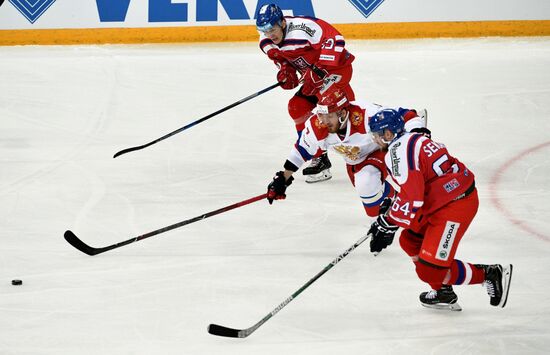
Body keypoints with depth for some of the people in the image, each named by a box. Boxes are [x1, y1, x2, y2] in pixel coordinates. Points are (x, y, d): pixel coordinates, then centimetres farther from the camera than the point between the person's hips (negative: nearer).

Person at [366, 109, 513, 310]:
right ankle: (443, 293, 26)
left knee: (430, 269, -9)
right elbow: (414, 188, 26)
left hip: (454, 206, -11)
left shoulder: (399, 151, -15)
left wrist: (388, 225, -15)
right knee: (410, 241, 21)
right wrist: (387, 217, 26)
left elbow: (411, 197, -23)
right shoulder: (413, 141, 17)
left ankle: (490, 275, 1)